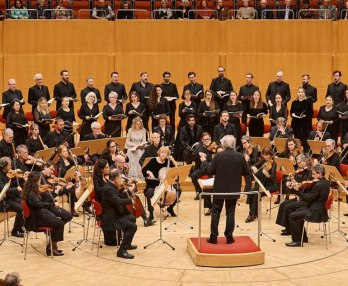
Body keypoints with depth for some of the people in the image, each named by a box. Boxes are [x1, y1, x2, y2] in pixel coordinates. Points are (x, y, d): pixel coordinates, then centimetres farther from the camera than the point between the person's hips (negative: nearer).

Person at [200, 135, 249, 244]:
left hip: (219, 189, -1)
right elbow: (247, 172, 0)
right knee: (230, 213, 9)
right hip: (233, 190, 1)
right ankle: (229, 237, 11)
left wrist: (204, 162, 11)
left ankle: (213, 237, 9)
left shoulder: (218, 156, -11)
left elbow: (210, 171, -7)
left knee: (215, 212, 8)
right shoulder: (240, 157, -8)